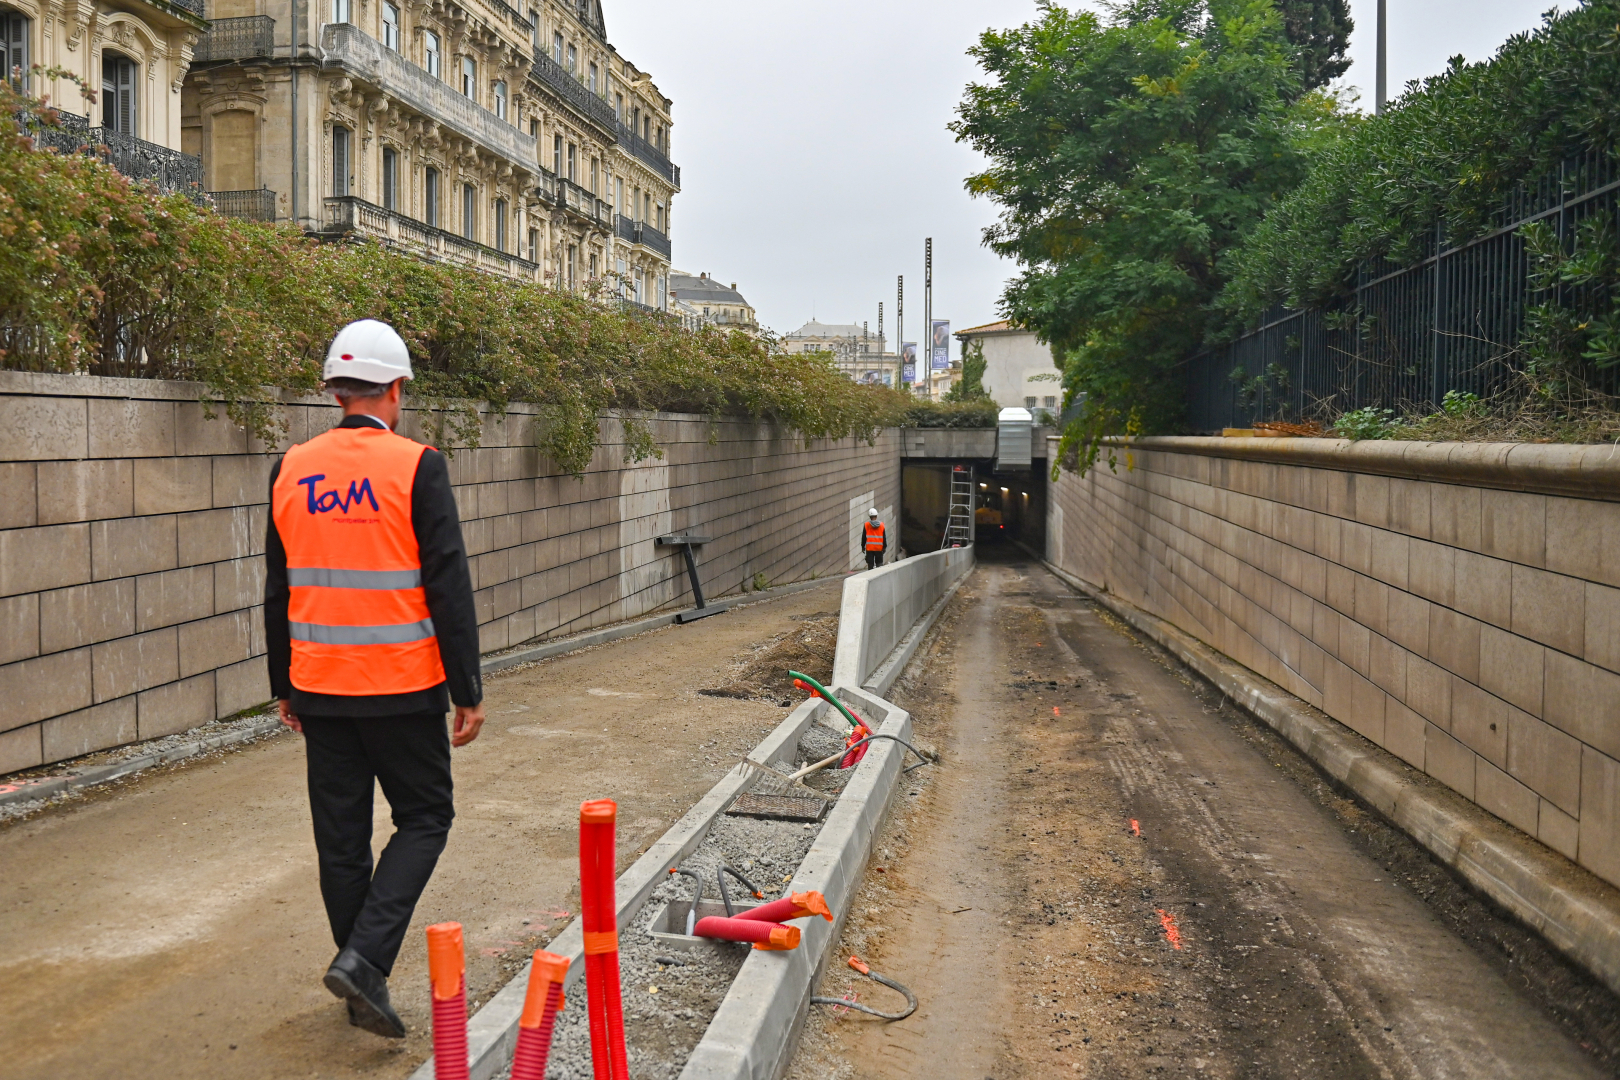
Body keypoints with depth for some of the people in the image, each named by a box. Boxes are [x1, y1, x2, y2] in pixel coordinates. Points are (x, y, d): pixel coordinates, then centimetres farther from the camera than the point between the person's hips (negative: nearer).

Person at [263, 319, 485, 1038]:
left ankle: (364, 990, 24)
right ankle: (364, 958, -4)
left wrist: (284, 686, 20)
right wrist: (468, 693, -6)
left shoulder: (291, 470, 5)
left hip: (318, 688, 5)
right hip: (401, 687, -5)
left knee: (340, 837, 13)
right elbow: (449, 588, -12)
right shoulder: (416, 466, -10)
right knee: (423, 817, 11)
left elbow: (278, 589, 11)